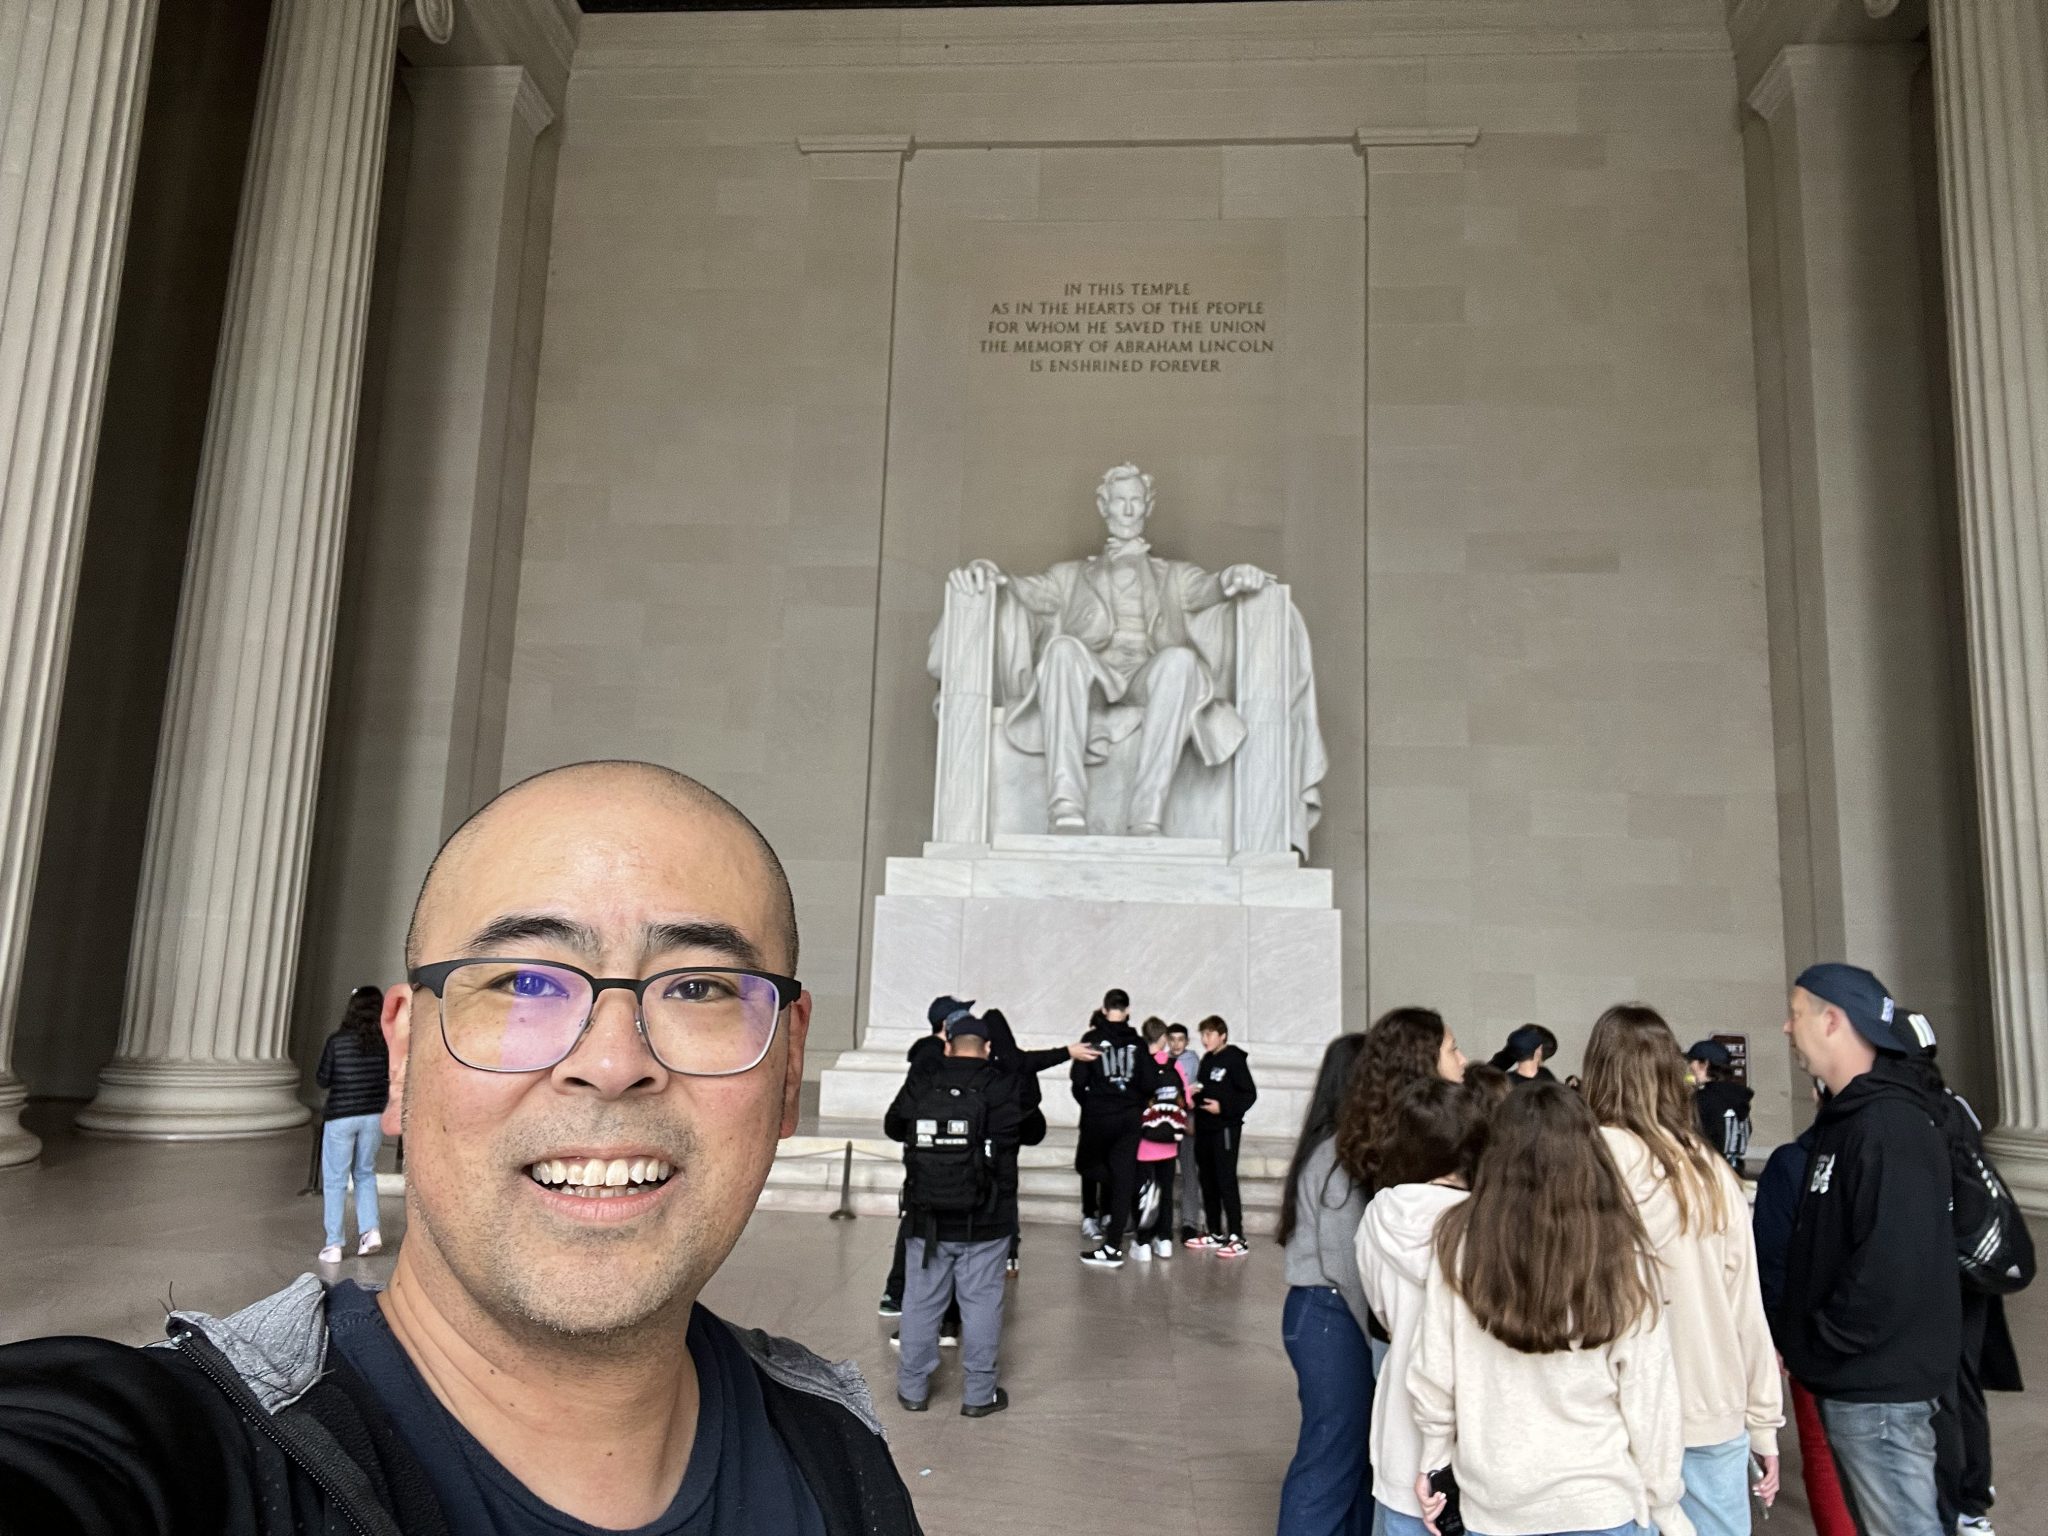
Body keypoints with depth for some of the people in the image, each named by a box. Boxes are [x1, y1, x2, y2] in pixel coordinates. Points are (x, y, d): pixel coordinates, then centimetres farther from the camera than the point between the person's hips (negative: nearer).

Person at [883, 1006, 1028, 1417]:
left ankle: (913, 1387, 25)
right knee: (980, 1302, 9)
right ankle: (979, 1393, 17)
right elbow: (1033, 1132, 4)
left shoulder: (919, 1083, -5)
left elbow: (892, 1127, 11)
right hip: (985, 1221, -2)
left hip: (927, 1218, 2)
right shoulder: (1004, 1087, -11)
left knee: (921, 1299, 14)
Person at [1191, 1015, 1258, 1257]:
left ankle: (1238, 1239, -6)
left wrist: (1224, 1108, -20)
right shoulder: (1207, 1060, 14)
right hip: (1204, 1128, 8)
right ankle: (1216, 1235, 19)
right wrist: (1193, 1098, 2)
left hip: (1225, 1129, -8)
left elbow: (1250, 1094, -12)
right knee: (1208, 1183, 10)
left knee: (1226, 1182, -9)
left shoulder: (1234, 1059, -9)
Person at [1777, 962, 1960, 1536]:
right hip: (1858, 1378, 10)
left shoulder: (1888, 1127, -21)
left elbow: (1893, 1271, -27)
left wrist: (1810, 1349, -16)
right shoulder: (1849, 1118, 11)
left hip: (1878, 1386, -10)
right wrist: (1795, 1338, 8)